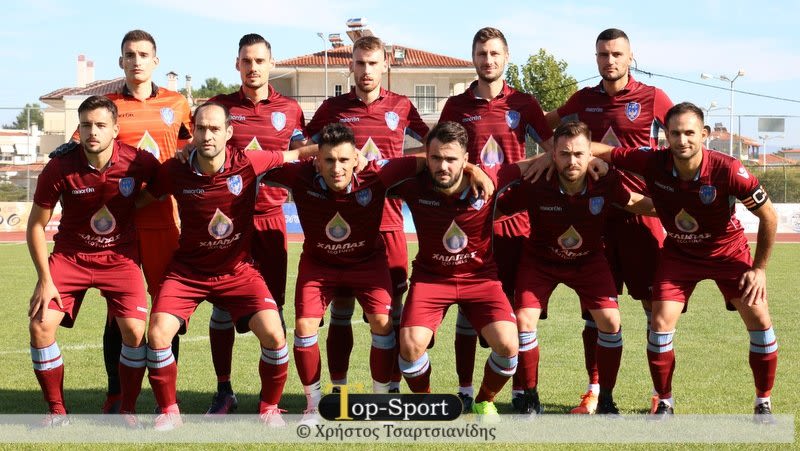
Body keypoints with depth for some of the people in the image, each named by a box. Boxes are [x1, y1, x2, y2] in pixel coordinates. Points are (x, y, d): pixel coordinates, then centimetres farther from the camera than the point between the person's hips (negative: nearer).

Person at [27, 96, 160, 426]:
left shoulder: (138, 162, -15)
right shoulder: (59, 169, -16)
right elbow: (36, 226, -6)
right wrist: (45, 280, -10)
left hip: (120, 257, 0)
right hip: (70, 256, 0)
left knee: (135, 331, -17)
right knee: (41, 325, -14)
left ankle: (128, 410, 4)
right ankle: (56, 410, 4)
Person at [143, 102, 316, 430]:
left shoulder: (248, 164, -16)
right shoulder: (175, 172, -13)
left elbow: (294, 154, 1)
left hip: (238, 271, 0)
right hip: (187, 270, 0)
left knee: (273, 334, -17)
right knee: (157, 333, -17)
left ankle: (269, 408, 10)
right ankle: (168, 411, 7)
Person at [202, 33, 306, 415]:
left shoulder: (290, 110, 7)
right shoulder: (220, 106, 5)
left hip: (270, 217, 0)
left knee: (272, 306, 1)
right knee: (222, 305, 1)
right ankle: (223, 391, 12)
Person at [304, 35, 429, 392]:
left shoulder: (401, 106, 7)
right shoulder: (333, 108, 5)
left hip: (388, 221, 0)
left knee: (391, 305, 2)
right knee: (341, 306, 5)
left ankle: (393, 385, 11)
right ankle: (338, 386, 14)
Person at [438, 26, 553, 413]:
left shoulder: (523, 104, 5)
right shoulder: (457, 106, 7)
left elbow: (553, 149, 2)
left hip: (513, 218, 0)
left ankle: (521, 391, 9)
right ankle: (464, 391, 11)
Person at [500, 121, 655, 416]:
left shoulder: (606, 184, -23)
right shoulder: (535, 187, -28)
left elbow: (639, 204, -4)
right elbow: (497, 208, -15)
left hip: (588, 260, 1)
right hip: (540, 259, -1)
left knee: (610, 321, -13)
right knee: (523, 322, -14)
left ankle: (606, 399, 7)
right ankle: (530, 399, 7)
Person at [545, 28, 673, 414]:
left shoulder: (652, 99, -1)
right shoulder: (584, 101, 9)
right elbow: (543, 128, 23)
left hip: (641, 212, -3)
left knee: (655, 302, -1)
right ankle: (594, 390, 14)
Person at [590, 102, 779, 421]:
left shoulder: (728, 170, -31)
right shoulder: (652, 163, -26)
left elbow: (768, 216, -18)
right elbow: (601, 151, -16)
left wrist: (760, 268, -15)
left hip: (728, 251, -1)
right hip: (679, 253, 1)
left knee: (759, 320, -7)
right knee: (661, 323, -9)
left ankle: (763, 402, 14)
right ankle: (664, 402, 12)